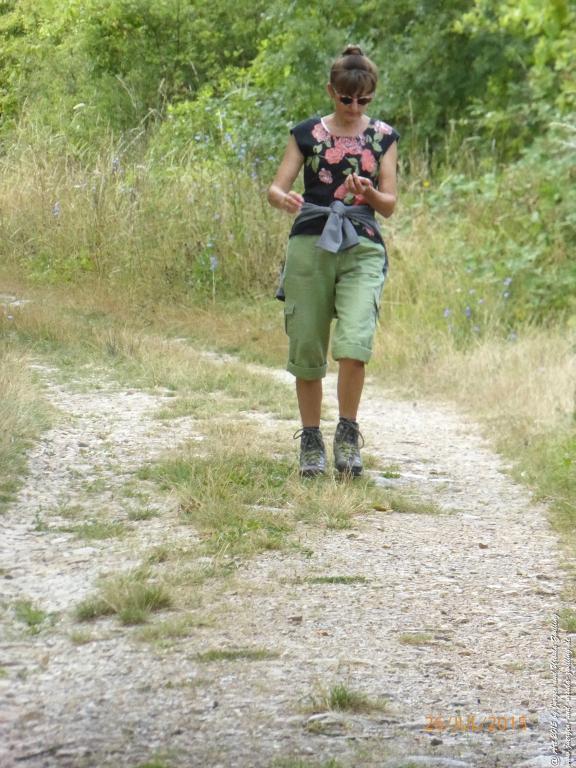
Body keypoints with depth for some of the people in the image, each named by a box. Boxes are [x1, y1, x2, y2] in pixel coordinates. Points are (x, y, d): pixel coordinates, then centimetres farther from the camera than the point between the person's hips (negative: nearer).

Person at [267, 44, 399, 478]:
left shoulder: (383, 137, 9)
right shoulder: (307, 134, 7)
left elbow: (390, 206, 7)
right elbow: (275, 188, 3)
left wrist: (370, 194, -15)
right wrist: (284, 199, -21)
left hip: (362, 249, -1)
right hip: (310, 244, 1)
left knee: (354, 343, -19)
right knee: (306, 348, 3)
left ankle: (348, 434, -3)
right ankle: (311, 441, 17)